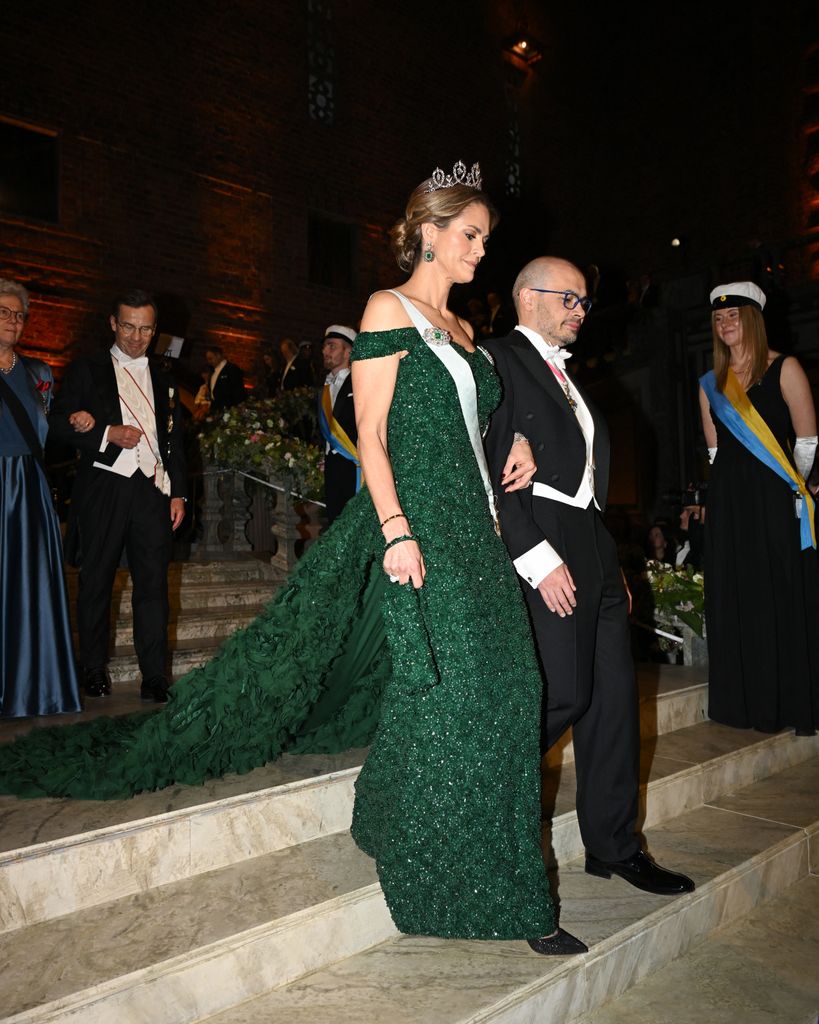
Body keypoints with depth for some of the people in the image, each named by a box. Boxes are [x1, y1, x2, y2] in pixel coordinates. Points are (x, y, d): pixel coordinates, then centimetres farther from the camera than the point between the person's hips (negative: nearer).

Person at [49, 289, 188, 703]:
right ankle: (94, 669, 20)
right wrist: (109, 433, -12)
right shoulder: (86, 369, 7)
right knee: (96, 582, 7)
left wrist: (178, 492, 9)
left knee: (154, 583, -1)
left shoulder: (163, 378, 17)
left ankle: (154, 676, 3)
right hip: (103, 488, -2)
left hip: (152, 488, 2)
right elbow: (59, 422, -1)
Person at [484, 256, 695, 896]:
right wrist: (537, 556, -19)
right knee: (564, 694, -11)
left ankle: (615, 846, 21)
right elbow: (490, 470, -14)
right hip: (545, 551, -9)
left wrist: (613, 564, 17)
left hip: (594, 550, 9)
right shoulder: (498, 360, -4)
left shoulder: (567, 377, 24)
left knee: (615, 696, 8)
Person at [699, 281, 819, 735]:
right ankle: (749, 702, 15)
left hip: (777, 499, -4)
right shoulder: (711, 385, 12)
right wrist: (735, 485, 12)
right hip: (728, 504, 4)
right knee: (736, 602, 5)